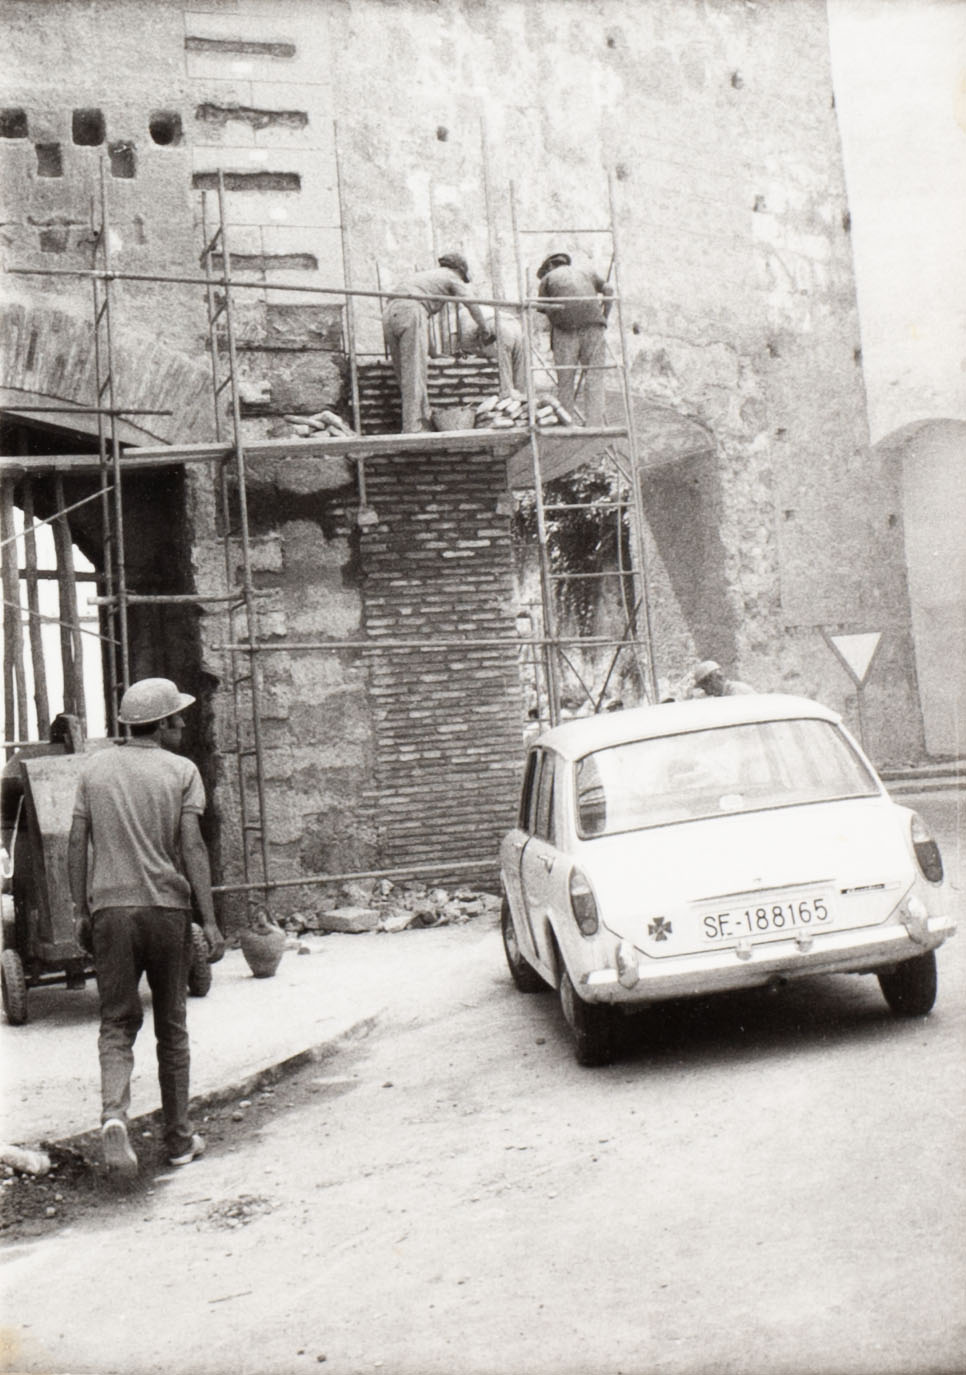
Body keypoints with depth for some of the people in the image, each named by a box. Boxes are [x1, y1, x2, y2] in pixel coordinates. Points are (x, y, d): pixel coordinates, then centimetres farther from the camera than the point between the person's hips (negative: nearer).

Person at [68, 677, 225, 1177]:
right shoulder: (181, 771, -1)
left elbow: (76, 844, 5)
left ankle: (113, 1114, -19)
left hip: (109, 909, 2)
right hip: (166, 906, -1)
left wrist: (80, 912, 11)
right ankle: (179, 1139, 19)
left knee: (117, 1023, 7)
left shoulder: (95, 767, 7)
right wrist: (210, 921, -9)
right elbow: (192, 847, -9)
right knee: (171, 1027, 11)